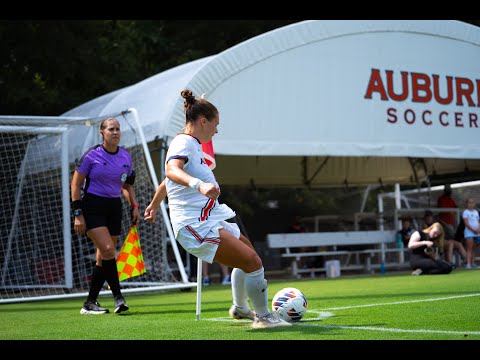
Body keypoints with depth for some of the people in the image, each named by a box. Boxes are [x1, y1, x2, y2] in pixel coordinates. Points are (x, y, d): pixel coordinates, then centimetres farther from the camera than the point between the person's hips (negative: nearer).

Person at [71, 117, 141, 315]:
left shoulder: (126, 156, 7)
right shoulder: (91, 155, -7)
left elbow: (128, 185, 20)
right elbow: (76, 184, -5)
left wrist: (134, 206, 6)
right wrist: (77, 214, -10)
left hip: (114, 208, 5)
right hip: (92, 207, -5)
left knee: (103, 257, 4)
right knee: (108, 249, -21)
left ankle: (89, 303, 12)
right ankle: (118, 297, -12)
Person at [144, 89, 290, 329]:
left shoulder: (191, 145, 17)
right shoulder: (184, 143, -14)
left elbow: (168, 179, 32)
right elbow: (172, 170, -36)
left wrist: (154, 205, 46)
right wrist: (199, 185, -53)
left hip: (209, 220, 11)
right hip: (196, 226, -11)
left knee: (248, 252, 26)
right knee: (253, 263, -14)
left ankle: (240, 308, 42)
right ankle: (263, 317, 3)